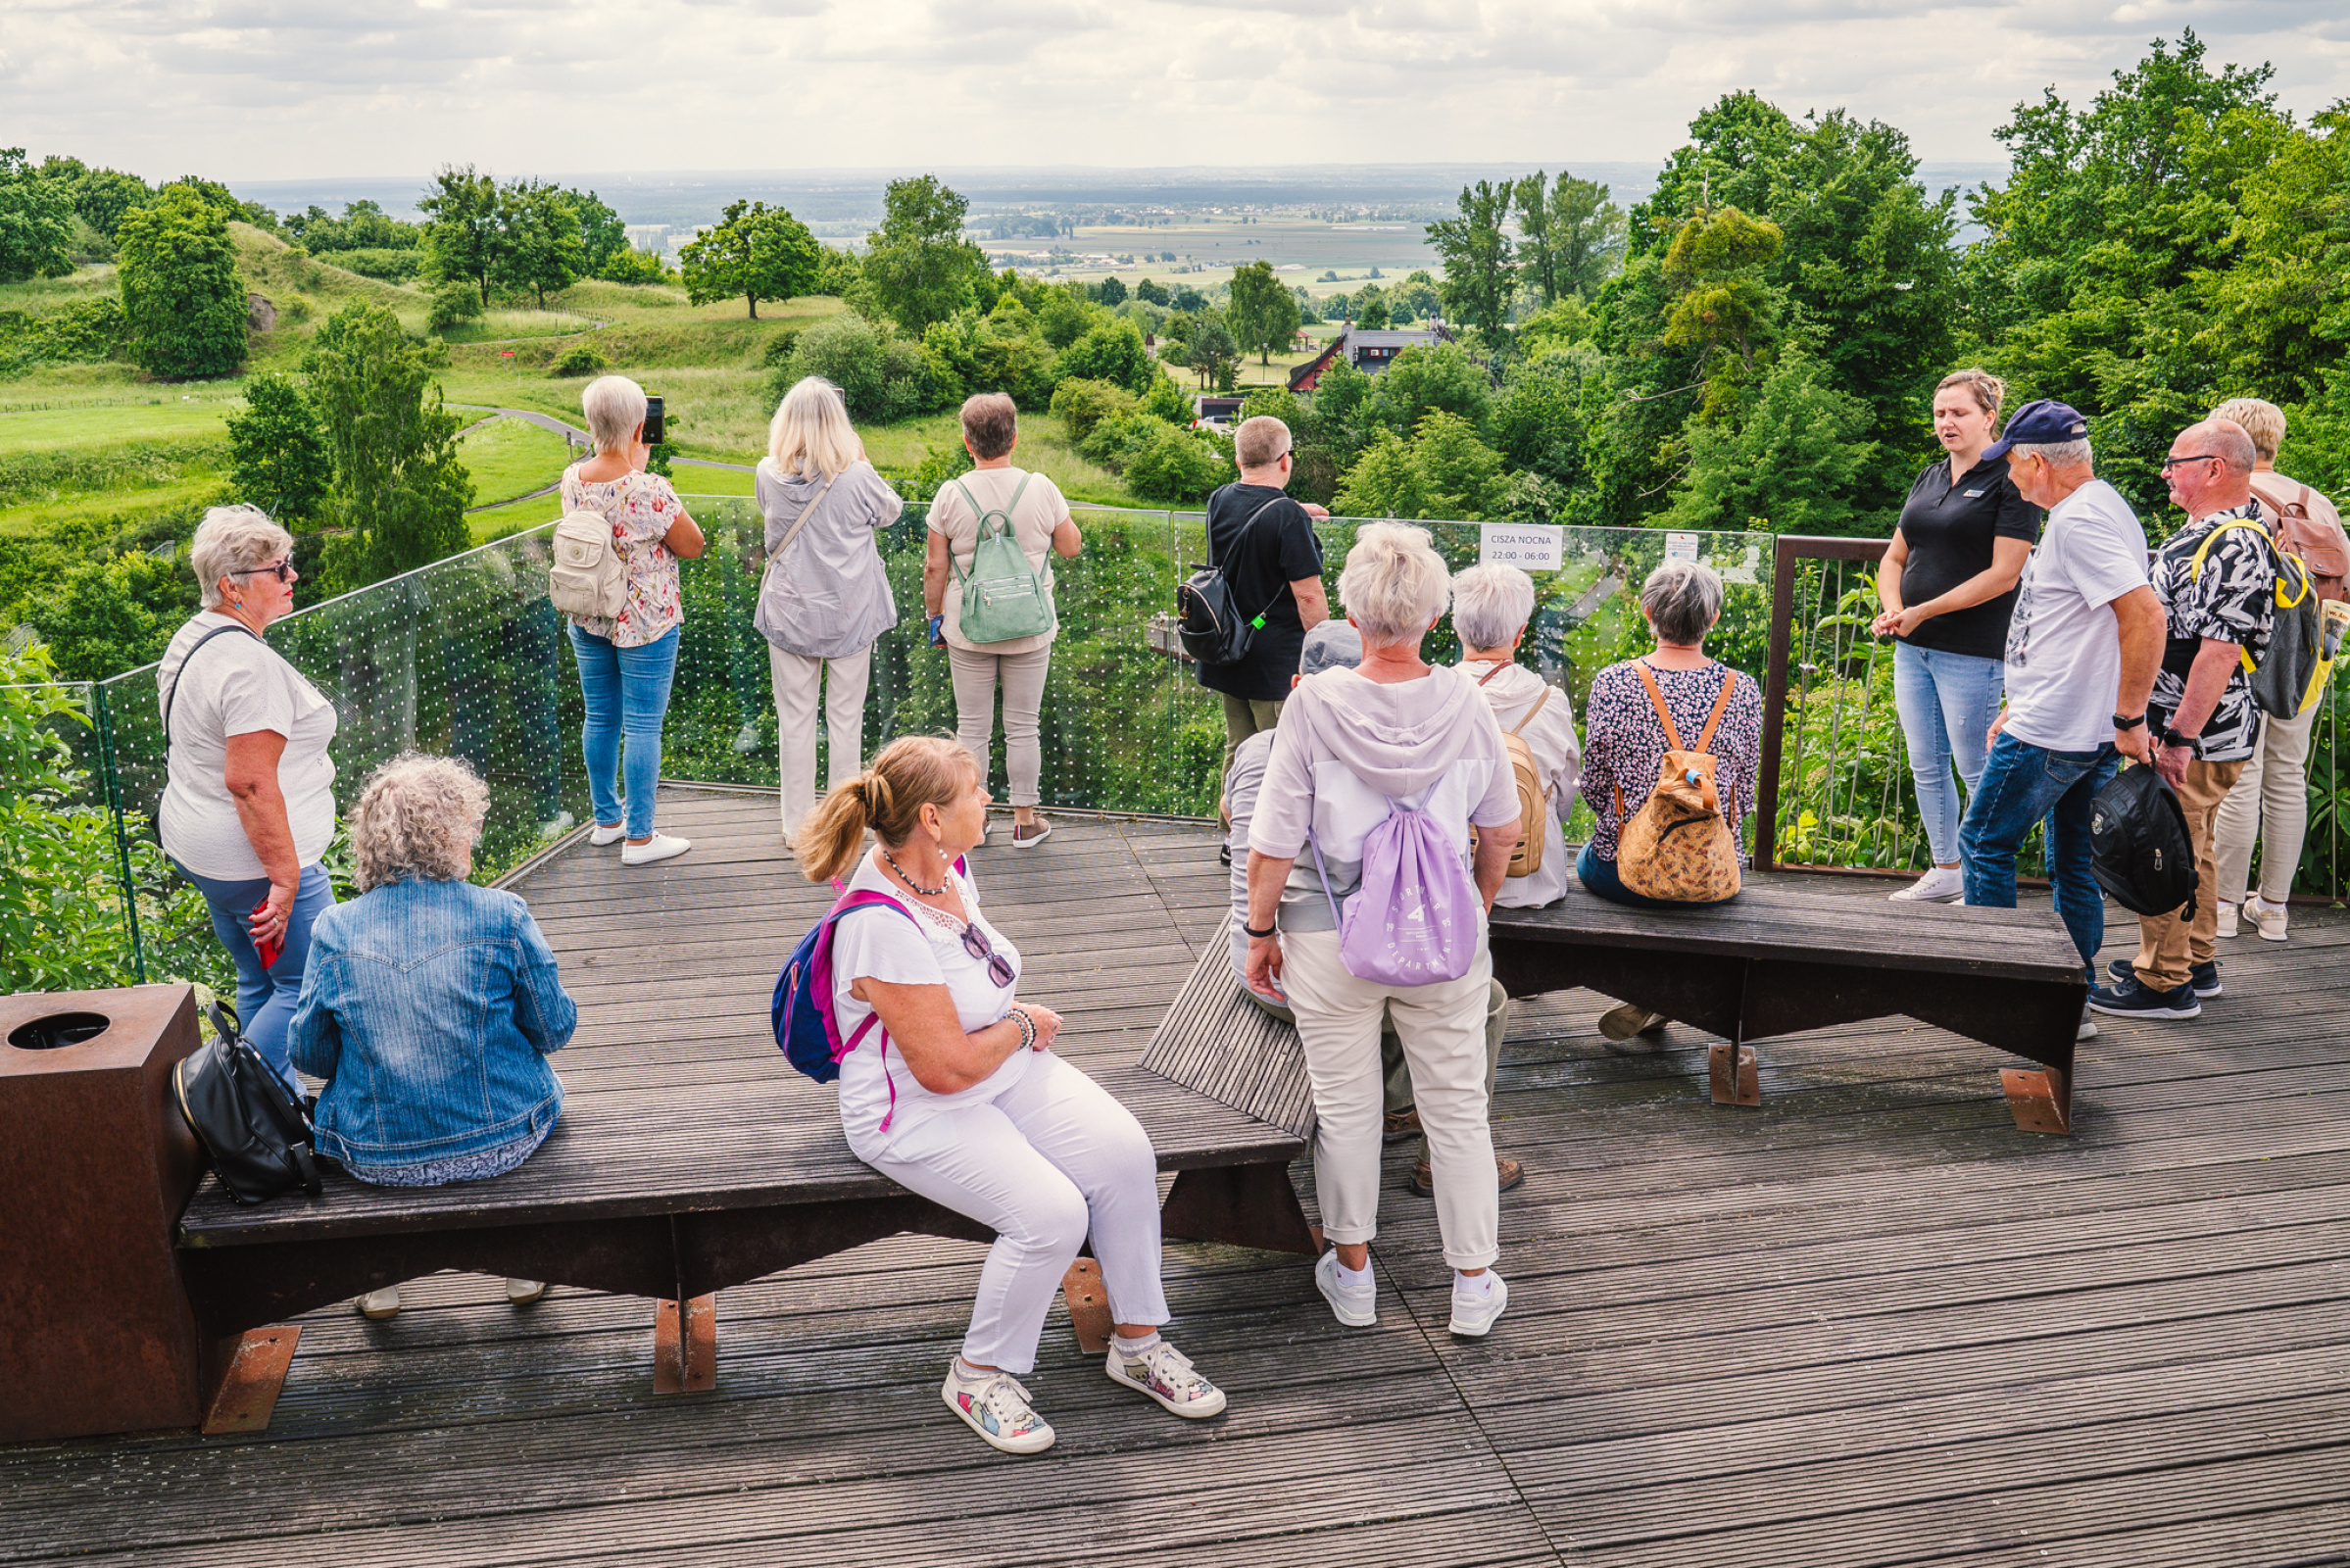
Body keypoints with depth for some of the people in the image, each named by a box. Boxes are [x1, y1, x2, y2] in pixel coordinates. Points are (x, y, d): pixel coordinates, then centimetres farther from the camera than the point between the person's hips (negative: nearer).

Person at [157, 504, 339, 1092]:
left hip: (197, 846, 11)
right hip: (254, 860, -11)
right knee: (307, 988, -1)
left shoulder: (190, 639, 10)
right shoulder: (251, 664, -23)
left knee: (261, 983, 19)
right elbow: (250, 783, -27)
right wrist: (285, 877, -24)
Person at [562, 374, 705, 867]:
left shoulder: (572, 480, -4)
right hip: (645, 623, -6)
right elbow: (693, 545, -11)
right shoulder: (649, 490, -24)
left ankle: (606, 818, 32)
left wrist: (634, 469, 16)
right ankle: (639, 837, 8)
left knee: (600, 718, 18)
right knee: (643, 726, 2)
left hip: (587, 620, 6)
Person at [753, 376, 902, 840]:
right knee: (846, 719, 10)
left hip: (789, 614, 1)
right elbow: (890, 511, 3)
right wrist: (861, 460, 7)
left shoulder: (769, 476, -10)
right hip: (850, 615, -1)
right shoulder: (856, 477, -16)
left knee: (794, 719, 11)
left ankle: (797, 825, 18)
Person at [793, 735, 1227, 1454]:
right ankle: (979, 1375, 1)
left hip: (1006, 1068, 8)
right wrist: (1023, 1026, -9)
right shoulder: (882, 926, -28)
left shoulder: (947, 867, 0)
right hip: (917, 1113, -8)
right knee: (1052, 1213, -25)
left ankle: (1138, 1343, 4)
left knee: (1124, 1150, -12)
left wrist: (1016, 1016, 4)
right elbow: (947, 1068, -25)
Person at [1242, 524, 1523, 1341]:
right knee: (1458, 1107, 15)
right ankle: (1474, 1283, 27)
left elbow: (1272, 847, -14)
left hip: (1333, 938, -2)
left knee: (1346, 1109, 15)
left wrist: (1261, 932, 1)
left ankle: (1352, 1275, 31)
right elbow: (1503, 831, 3)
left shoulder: (1316, 705, -16)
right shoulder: (1464, 704, -8)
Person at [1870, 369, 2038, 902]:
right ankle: (1944, 873, 25)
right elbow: (1894, 558, 18)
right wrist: (1893, 611, -3)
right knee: (1926, 766, 13)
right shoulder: (1928, 479, 14)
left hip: (1972, 652, -7)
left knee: (1976, 770, 0)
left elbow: (2003, 574, -14)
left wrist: (1922, 611, -15)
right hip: (1912, 647, 7)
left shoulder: (2010, 482, -7)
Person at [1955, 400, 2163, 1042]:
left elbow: (2145, 614, -28)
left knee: (1984, 841, 4)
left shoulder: (2078, 520, -18)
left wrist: (2130, 716, -22)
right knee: (2073, 863, 13)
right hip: (2093, 733, 10)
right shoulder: (2097, 508, 15)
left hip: (2050, 734, -10)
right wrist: (2019, 707, 25)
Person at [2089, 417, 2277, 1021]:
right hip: (2181, 729, 11)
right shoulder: (2210, 530, 13)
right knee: (2189, 850, 19)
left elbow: (2220, 651, -26)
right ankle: (2195, 963, 30)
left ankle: (2164, 983, 3)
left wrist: (2180, 737, -26)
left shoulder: (2235, 547, -21)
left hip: (2197, 739, -11)